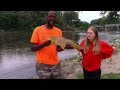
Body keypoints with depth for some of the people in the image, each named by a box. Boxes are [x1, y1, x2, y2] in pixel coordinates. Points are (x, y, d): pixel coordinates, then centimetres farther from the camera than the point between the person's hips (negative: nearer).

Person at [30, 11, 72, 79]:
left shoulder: (59, 31, 4)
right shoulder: (38, 29, -6)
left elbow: (58, 48, 5)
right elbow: (32, 48, -7)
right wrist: (43, 44, -24)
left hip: (56, 64, 4)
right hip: (42, 64, -3)